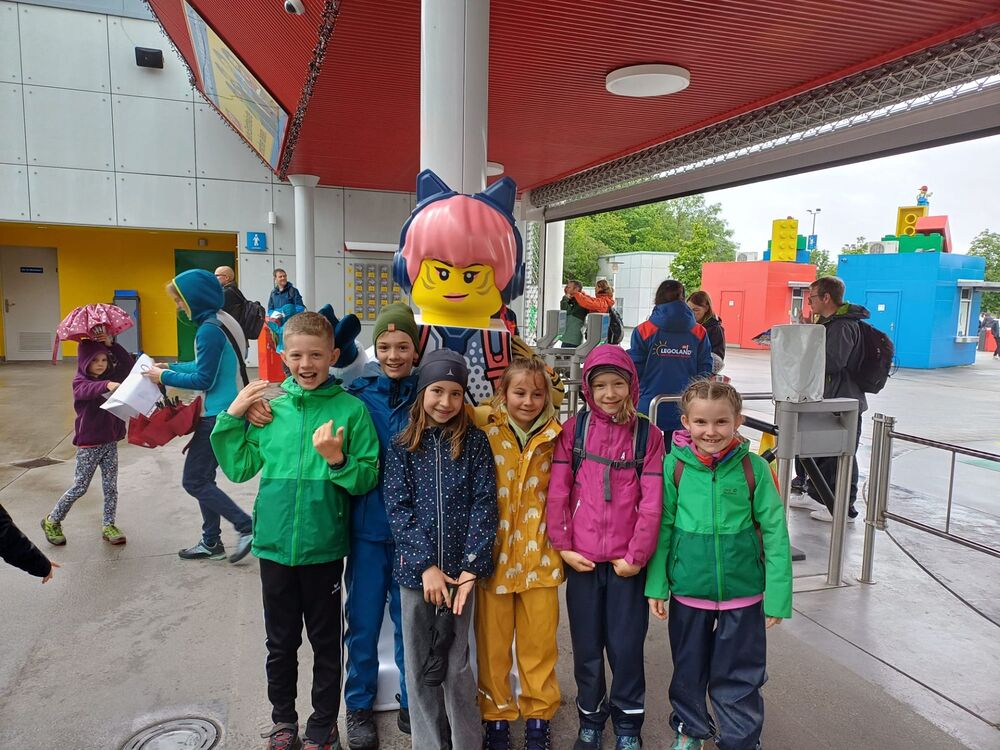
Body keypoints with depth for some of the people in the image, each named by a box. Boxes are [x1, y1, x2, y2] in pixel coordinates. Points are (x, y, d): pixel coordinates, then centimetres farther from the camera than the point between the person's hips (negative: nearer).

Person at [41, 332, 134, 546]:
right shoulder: (80, 382, -10)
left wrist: (111, 345, -10)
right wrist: (107, 385, -53)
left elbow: (129, 364, -1)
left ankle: (108, 525, 17)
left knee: (111, 486, 6)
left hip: (110, 441, 5)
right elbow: (89, 390, -33)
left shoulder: (110, 376, 6)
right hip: (89, 444, -5)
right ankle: (52, 521, 24)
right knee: (80, 487, 4)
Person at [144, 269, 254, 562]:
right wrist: (171, 366, 20)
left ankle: (247, 527, 2)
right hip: (226, 413, 10)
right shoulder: (216, 323, 10)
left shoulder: (209, 330, -19)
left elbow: (203, 379, -17)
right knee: (203, 478, 17)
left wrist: (165, 377, -7)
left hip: (220, 416, -10)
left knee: (194, 481, 0)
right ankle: (211, 543, 26)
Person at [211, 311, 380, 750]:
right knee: (280, 641, 19)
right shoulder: (269, 405, -1)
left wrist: (339, 461, -26)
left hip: (324, 546, -2)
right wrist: (232, 417, -6)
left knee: (325, 642, 15)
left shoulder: (351, 409, -9)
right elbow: (240, 469, 3)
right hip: (274, 543, 2)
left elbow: (367, 479, -9)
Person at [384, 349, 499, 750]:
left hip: (460, 569, -1)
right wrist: (426, 565, -12)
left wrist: (470, 568, -11)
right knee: (419, 668, 11)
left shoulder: (474, 442, 0)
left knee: (456, 665, 4)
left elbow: (484, 504, -4)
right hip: (414, 570, 1)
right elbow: (398, 508, -4)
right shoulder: (402, 446, 2)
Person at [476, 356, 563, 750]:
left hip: (539, 555, 1)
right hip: (493, 554, -1)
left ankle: (538, 717, 32)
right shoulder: (485, 433, -6)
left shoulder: (554, 438, -1)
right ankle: (496, 716, 31)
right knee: (493, 644, 12)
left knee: (539, 643, 13)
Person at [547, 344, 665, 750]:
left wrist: (637, 555, -9)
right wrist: (563, 545, -6)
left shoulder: (648, 435, -2)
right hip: (582, 559, 1)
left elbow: (652, 501, -6)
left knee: (626, 645, 8)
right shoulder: (574, 429, -1)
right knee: (586, 645, 13)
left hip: (627, 561, -1)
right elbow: (558, 492, -3)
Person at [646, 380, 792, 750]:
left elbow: (774, 533, -7)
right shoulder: (675, 465, -10)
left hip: (742, 594, -1)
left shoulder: (754, 468, -12)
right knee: (688, 669, 21)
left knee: (738, 678, 13)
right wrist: (656, 585, -2)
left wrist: (777, 595, -6)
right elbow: (662, 528, -3)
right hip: (687, 591, 2)